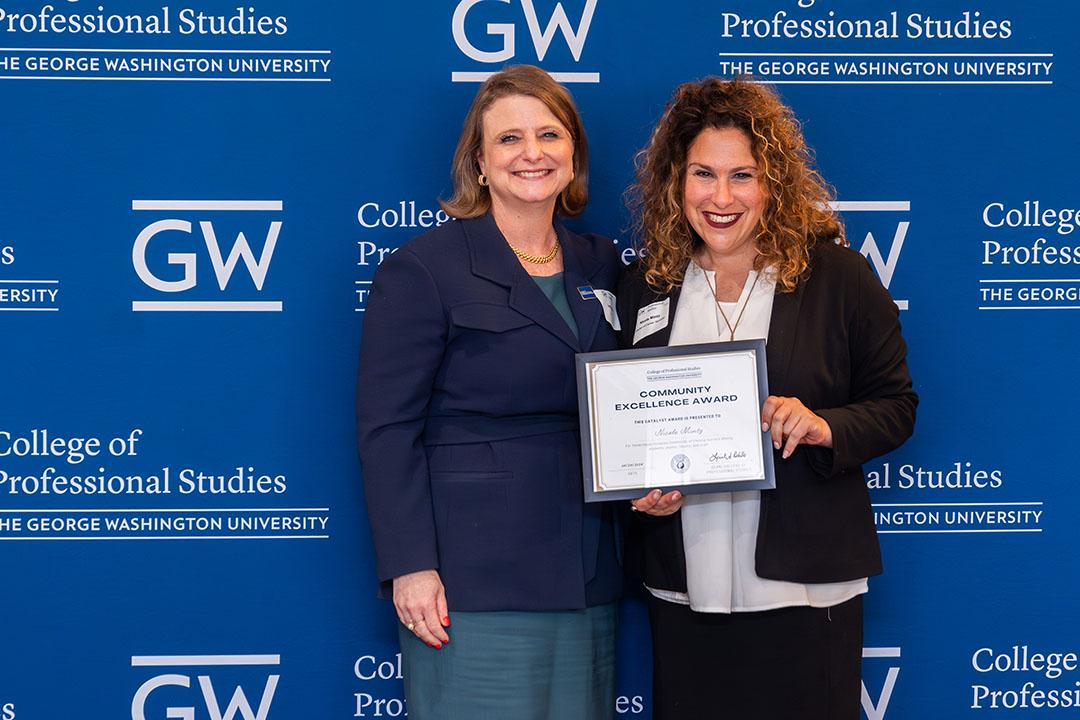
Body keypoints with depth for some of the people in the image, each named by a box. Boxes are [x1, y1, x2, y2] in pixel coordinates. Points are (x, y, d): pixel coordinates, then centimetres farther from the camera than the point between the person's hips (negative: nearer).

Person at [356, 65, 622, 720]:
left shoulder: (601, 266, 13)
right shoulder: (423, 270, -5)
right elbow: (388, 428, -9)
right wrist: (410, 566, -15)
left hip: (586, 577, 6)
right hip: (475, 580, -5)